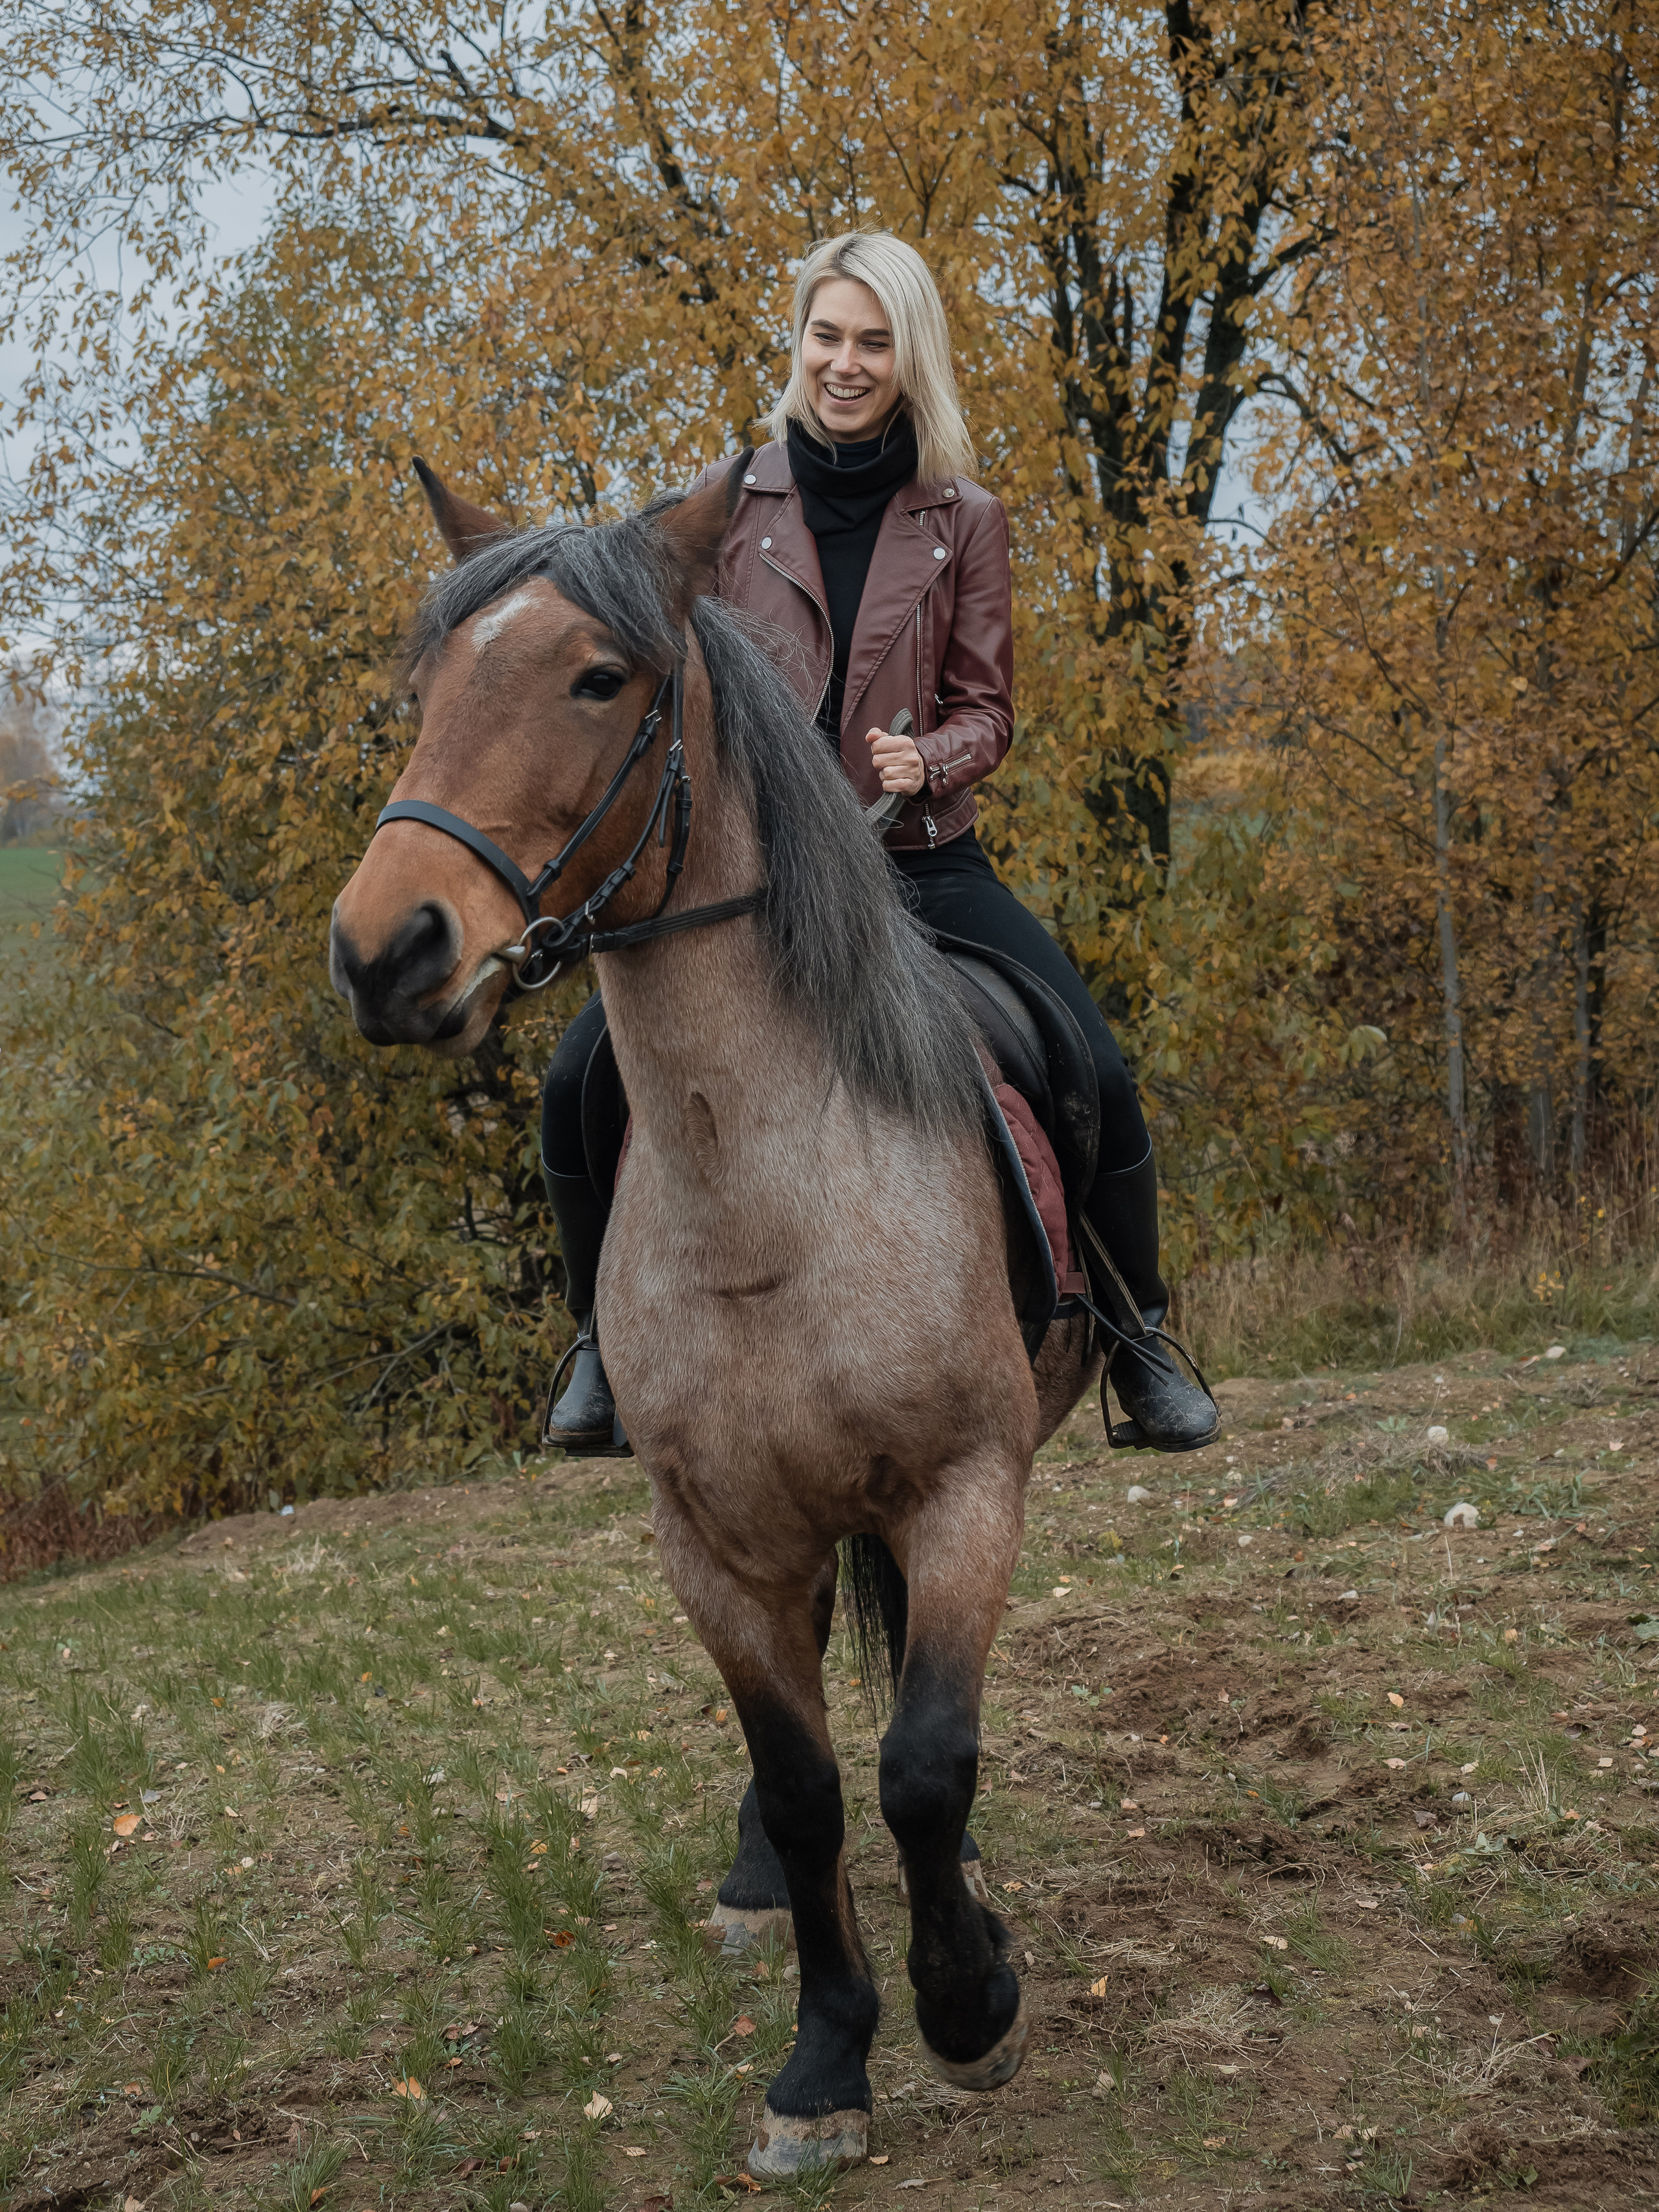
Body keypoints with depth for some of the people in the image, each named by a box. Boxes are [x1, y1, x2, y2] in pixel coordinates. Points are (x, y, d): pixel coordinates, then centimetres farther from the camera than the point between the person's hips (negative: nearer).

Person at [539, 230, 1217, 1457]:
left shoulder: (965, 520, 3)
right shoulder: (733, 504, 3)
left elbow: (988, 712, 5)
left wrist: (926, 760, -16)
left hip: (920, 857, 0)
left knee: (1099, 1079, -16)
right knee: (580, 1083, -16)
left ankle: (1141, 1338, 7)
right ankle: (604, 1338, 9)